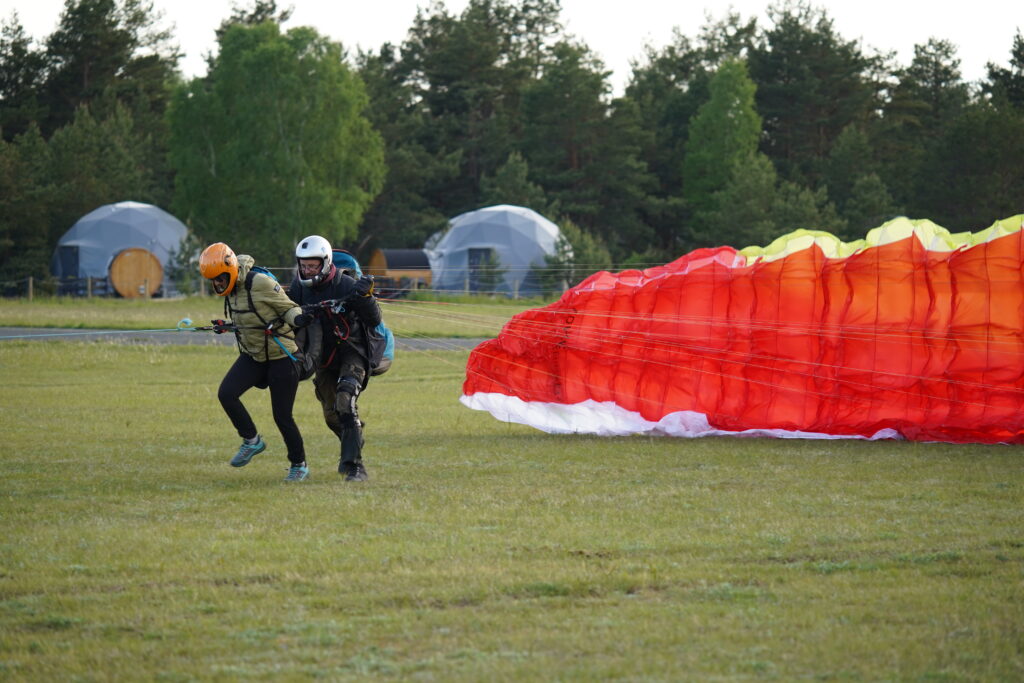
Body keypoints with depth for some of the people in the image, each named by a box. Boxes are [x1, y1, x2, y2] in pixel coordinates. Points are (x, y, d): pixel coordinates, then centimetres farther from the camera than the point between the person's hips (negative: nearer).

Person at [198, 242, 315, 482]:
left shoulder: (260, 282, -20)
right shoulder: (230, 290, 4)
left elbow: (287, 307, -13)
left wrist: (297, 319, -34)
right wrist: (225, 326, 3)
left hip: (280, 356, -7)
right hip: (252, 355, 7)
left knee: (282, 416, -3)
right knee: (226, 393, -15)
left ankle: (299, 465, 17)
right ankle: (251, 441, 4)